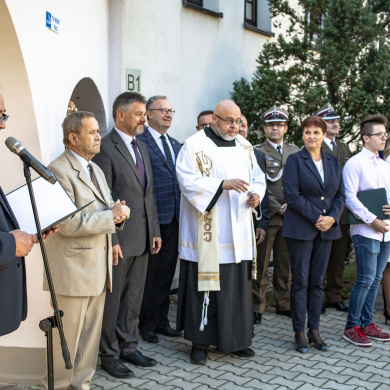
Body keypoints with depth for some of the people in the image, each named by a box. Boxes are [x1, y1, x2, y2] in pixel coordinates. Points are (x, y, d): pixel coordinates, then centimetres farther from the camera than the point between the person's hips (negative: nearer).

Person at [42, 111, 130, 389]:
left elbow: (107, 209, 18)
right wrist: (110, 216, -17)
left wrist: (118, 212, -5)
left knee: (91, 335, 14)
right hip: (73, 268, -8)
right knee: (68, 337, 2)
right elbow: (68, 223, -21)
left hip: (98, 269, 8)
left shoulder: (96, 170, 17)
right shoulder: (58, 171, -13)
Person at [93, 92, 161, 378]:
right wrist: (111, 240, -18)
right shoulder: (105, 148, -11)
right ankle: (109, 354, 18)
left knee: (134, 297, 16)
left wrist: (155, 230, 12)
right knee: (112, 298, 5)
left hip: (143, 237, 8)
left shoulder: (142, 148, 14)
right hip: (119, 239, -7)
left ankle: (128, 346, 29)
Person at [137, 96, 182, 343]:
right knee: (149, 273, 4)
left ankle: (161, 320, 25)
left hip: (174, 218, 7)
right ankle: (147, 324, 17)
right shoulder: (140, 142, -8)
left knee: (166, 272, 14)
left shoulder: (175, 145, 16)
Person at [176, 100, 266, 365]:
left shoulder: (244, 147, 14)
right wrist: (223, 184, -24)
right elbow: (188, 181, -15)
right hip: (208, 234, -6)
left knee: (239, 284, 9)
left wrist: (256, 193, -3)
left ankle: (236, 339, 22)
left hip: (239, 231, 6)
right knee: (205, 285, -1)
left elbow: (257, 176, 18)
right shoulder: (195, 146, -5)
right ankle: (200, 341, 13)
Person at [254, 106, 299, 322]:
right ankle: (257, 306, 9)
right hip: (266, 216, -4)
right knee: (261, 264, 0)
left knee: (284, 264, 11)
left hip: (289, 216, 4)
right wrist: (277, 208, -11)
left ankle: (283, 303, 22)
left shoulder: (295, 152, 14)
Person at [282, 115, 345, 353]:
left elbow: (341, 195, 10)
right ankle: (300, 332, 12)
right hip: (301, 230, -4)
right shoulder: (294, 160, -3)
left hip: (327, 229, 4)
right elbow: (292, 195, -12)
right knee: (301, 282, 2)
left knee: (318, 281, 9)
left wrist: (332, 218, -7)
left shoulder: (333, 161, 11)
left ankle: (314, 331, 18)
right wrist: (316, 217, -15)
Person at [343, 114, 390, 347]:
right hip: (366, 230, -7)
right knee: (366, 279, -7)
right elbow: (350, 198, -12)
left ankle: (367, 323, 20)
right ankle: (352, 327, 4)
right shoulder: (355, 163, -5)